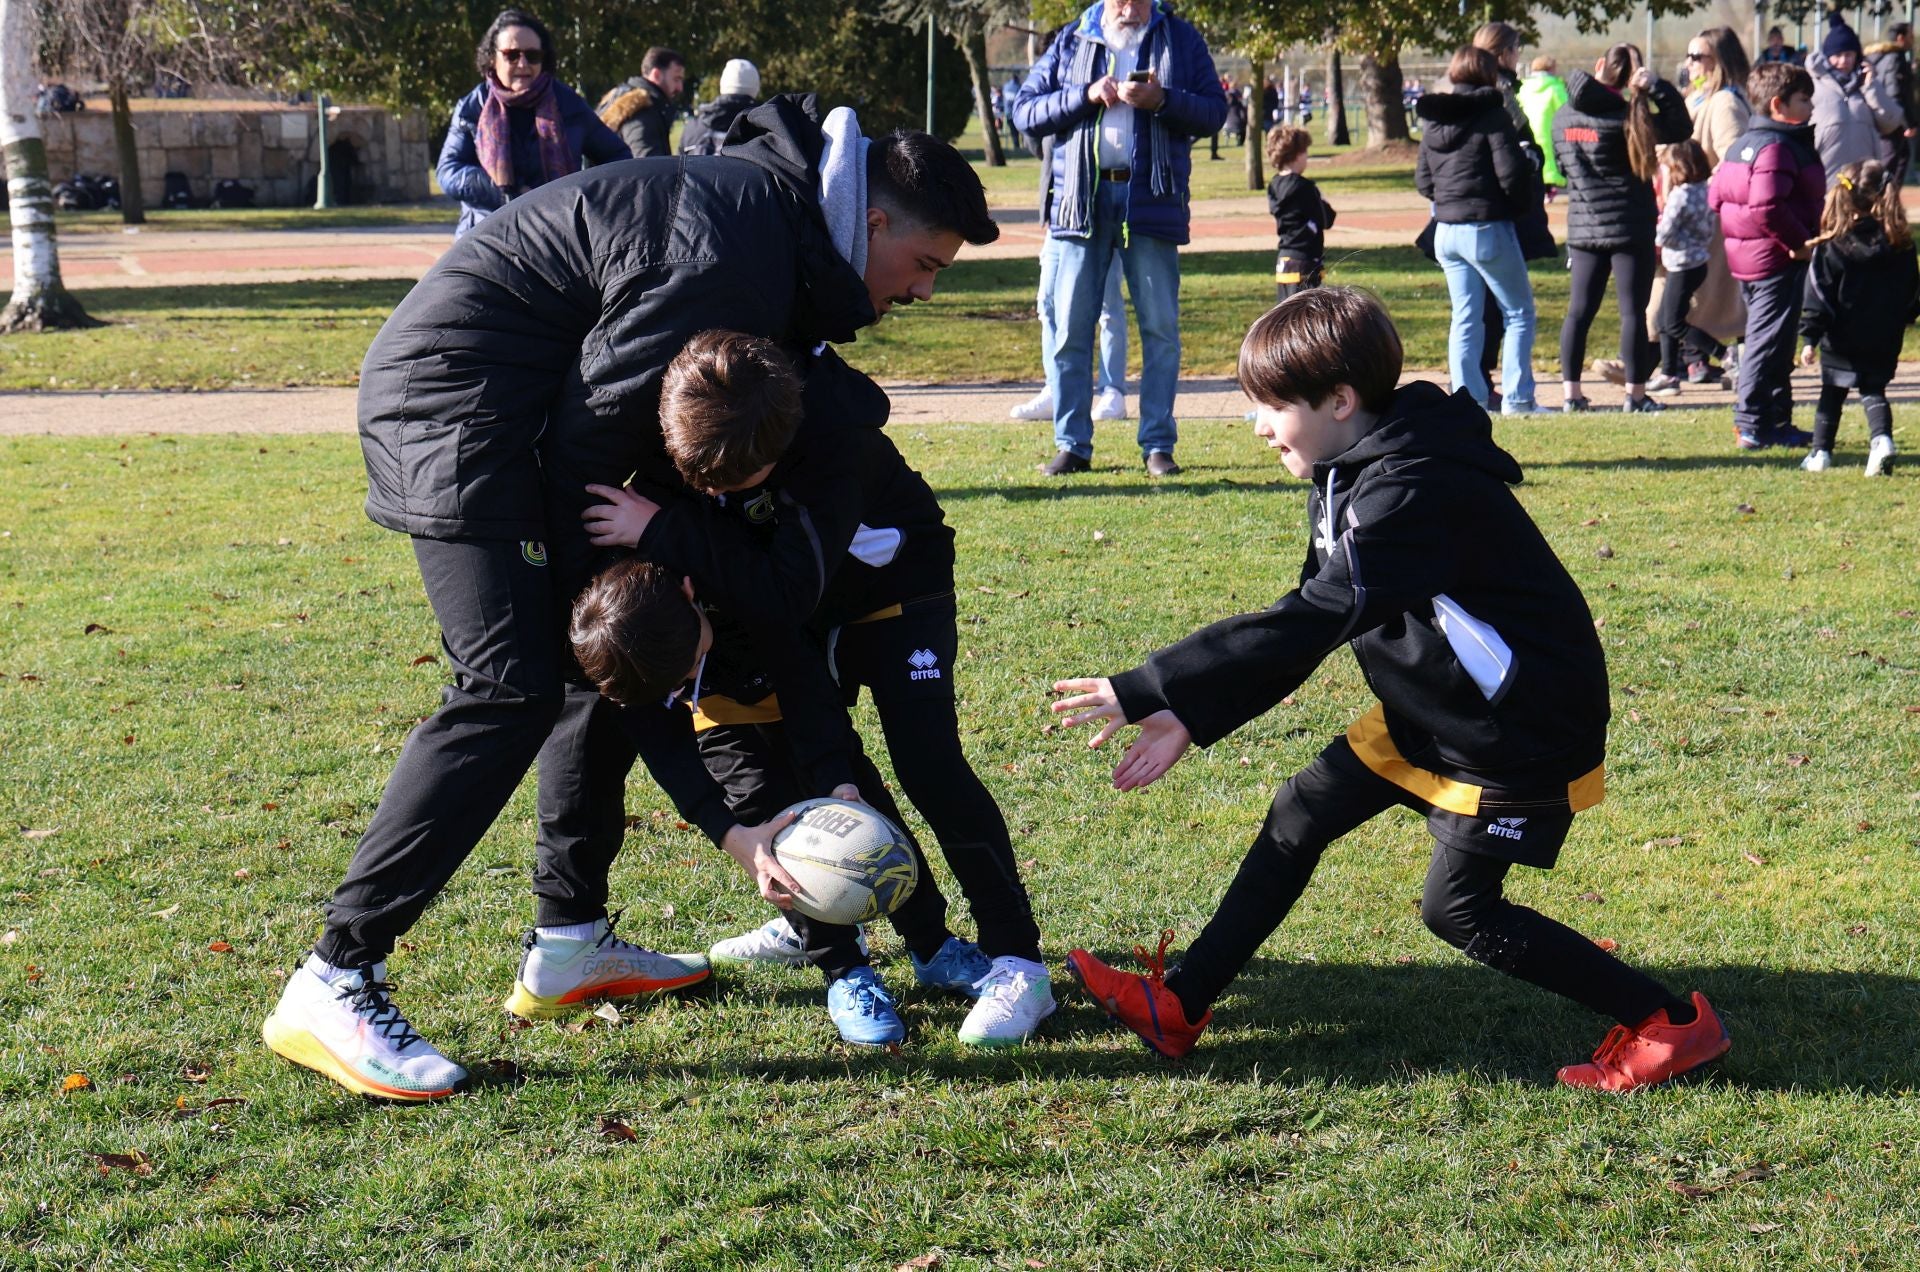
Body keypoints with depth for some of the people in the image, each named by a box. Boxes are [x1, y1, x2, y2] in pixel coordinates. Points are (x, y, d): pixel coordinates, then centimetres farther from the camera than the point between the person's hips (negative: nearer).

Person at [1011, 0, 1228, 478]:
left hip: (1152, 200, -1)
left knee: (1161, 327, 0)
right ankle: (1071, 446, 5)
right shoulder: (1071, 42, 11)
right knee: (1070, 327, -1)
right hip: (1081, 200, 1)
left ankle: (1158, 446, 6)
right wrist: (1086, 95, -9)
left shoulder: (1180, 39, 9)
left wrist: (1161, 100, -15)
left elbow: (1214, 111, 3)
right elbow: (1024, 111, 6)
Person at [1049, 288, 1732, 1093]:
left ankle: (1671, 1024, 6)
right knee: (1301, 815, 9)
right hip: (1436, 712, 10)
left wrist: (1146, 690, -36)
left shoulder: (1413, 492, -29)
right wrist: (1190, 718, 1)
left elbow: (1309, 623, -36)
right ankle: (1178, 1008, 17)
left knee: (1459, 908, -2)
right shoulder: (1352, 476, 2)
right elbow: (1308, 621, 8)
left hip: (1522, 727, -10)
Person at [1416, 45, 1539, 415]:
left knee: (1464, 318, 11)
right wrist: (1522, 199, 3)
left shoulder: (1433, 119, 9)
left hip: (1446, 232, 6)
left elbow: (1422, 180, 10)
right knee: (1519, 314, 4)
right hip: (1487, 228, -6)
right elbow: (1511, 174, -16)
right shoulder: (1492, 114, -11)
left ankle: (1467, 397, 7)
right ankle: (1516, 398, 0)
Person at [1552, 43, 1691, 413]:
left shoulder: (1563, 119, 3)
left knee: (1579, 310, 9)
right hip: (1629, 227, -5)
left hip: (1583, 227, 5)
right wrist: (1658, 87, -12)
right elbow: (1681, 127, -10)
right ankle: (1636, 393, 1)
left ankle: (1571, 393, 7)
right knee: (1633, 312, 0)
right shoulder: (1626, 118, -14)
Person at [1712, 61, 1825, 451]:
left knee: (1772, 344, 17)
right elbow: (1767, 208, -30)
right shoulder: (1778, 148, -18)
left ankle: (1778, 422, 24)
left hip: (1746, 256, 10)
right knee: (1768, 344, -5)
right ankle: (1751, 426, -2)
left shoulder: (1743, 143, 13)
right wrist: (1799, 242, -21)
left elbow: (1716, 195, 14)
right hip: (1778, 260, -10)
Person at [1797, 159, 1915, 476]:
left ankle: (1821, 453, 16)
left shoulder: (1831, 248, -12)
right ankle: (1881, 438, -15)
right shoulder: (1901, 246, -2)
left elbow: (1817, 298, -11)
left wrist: (1810, 338, -9)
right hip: (1884, 341, 2)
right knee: (1873, 390, 10)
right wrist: (1907, 317, 27)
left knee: (1832, 393, 13)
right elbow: (1911, 292, 9)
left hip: (1841, 342, -2)